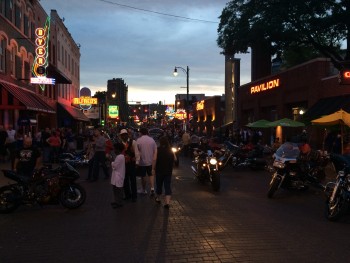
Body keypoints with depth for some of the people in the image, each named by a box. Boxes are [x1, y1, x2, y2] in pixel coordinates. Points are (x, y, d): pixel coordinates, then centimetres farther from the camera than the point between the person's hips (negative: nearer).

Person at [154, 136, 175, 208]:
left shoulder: (158, 150, -9)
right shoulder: (170, 150, 0)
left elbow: (154, 160, -17)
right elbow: (174, 159, 5)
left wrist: (154, 168, -9)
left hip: (159, 170, -1)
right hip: (168, 171, 2)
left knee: (159, 184, 17)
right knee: (167, 186, 1)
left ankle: (158, 198, 35)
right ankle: (167, 202, -12)